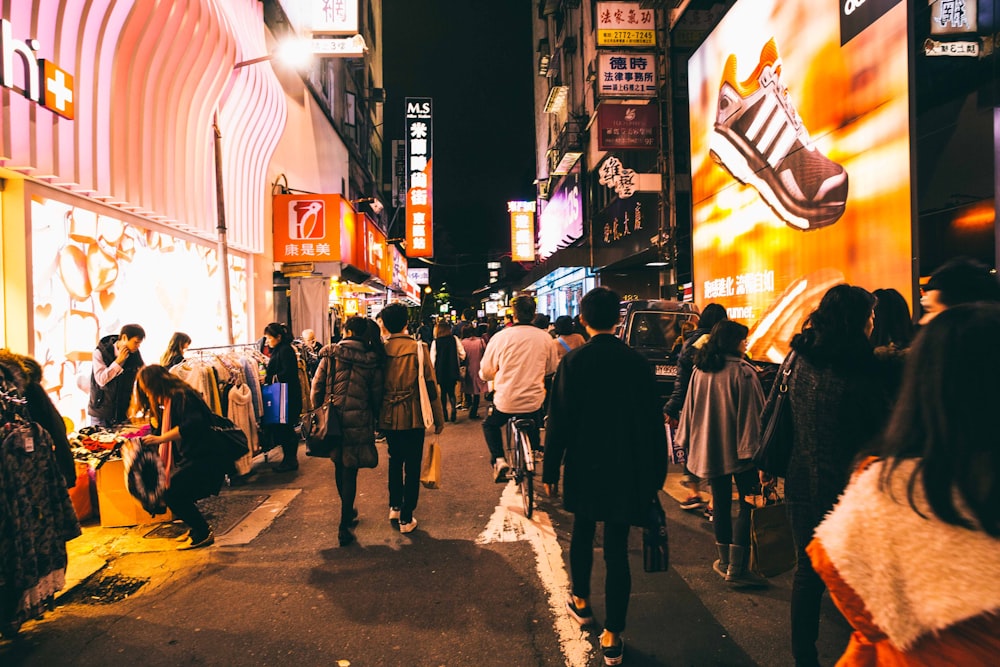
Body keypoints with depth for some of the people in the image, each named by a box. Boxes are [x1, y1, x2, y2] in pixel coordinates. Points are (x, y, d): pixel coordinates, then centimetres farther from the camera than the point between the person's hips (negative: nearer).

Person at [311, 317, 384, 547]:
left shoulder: (330, 355, -2)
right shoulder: (372, 360, -4)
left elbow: (317, 387, -2)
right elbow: (377, 395, -2)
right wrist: (374, 419, 12)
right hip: (358, 422, -2)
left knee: (339, 466, 20)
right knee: (350, 470, 5)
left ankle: (348, 512, 39)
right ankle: (344, 525, 5)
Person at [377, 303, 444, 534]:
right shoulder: (418, 348, -10)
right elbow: (430, 385, -10)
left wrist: (376, 413, 19)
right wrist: (438, 418, -1)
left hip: (388, 417, 4)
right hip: (413, 417, -3)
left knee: (395, 461, 23)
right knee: (412, 466, 6)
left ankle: (394, 507, 34)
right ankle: (406, 518, 11)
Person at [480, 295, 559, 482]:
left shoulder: (501, 337, -12)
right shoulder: (545, 338, -5)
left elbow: (485, 372, -2)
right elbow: (552, 368, 12)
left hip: (505, 400, -2)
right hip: (534, 400, 2)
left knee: (490, 424, 24)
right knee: (532, 430, 28)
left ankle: (498, 459, 7)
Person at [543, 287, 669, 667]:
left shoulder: (573, 362, -11)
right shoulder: (638, 363, -5)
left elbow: (559, 421, -10)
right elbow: (653, 422, 0)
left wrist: (550, 469, -1)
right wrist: (655, 475, 9)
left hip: (584, 465, -1)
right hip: (626, 468, 1)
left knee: (582, 534, 22)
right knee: (617, 548, 6)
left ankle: (581, 602, 40)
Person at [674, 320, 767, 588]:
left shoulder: (699, 371, 4)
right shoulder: (743, 372, -14)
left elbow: (690, 408, 10)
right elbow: (752, 413, -13)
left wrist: (688, 441, 19)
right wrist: (753, 446, -8)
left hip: (709, 449, 6)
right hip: (738, 448, -6)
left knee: (721, 504, 15)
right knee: (747, 505, 4)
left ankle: (724, 561, 25)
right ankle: (736, 569, 3)